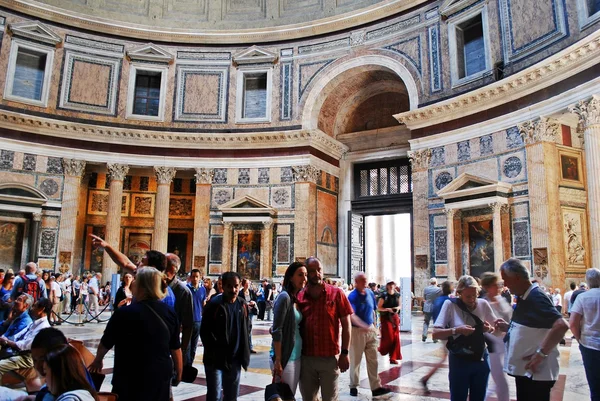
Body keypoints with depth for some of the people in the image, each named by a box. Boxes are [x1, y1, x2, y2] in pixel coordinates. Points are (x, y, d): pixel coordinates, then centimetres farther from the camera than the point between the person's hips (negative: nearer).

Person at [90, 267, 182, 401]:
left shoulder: (124, 313, -16)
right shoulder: (170, 312, -4)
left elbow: (105, 343, 0)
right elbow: (176, 348, 3)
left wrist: (98, 360, 20)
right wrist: (179, 373, 18)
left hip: (132, 380, -4)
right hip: (161, 376, 4)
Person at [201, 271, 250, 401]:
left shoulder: (242, 304, 5)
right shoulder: (214, 304, -11)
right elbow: (204, 332, -10)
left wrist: (244, 354, 9)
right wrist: (216, 352, -12)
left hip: (235, 359, 5)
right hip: (215, 360, -5)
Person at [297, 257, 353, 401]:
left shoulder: (336, 293, -4)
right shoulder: (299, 296, 2)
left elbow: (346, 324, -3)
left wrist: (344, 353, -6)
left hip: (330, 358, -2)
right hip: (305, 358, 2)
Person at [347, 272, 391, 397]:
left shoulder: (370, 293, 3)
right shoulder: (352, 296, -17)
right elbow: (352, 316, -29)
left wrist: (373, 325, 13)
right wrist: (365, 326, -38)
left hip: (370, 330, 5)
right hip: (357, 331, -5)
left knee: (373, 360, 9)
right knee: (355, 360, 8)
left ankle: (376, 387, 16)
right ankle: (353, 386, 23)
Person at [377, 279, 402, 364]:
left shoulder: (397, 295, 3)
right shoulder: (384, 295, -11)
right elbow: (379, 308, -9)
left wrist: (398, 308, -6)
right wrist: (388, 309, -21)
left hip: (395, 317, 5)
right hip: (386, 317, -5)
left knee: (396, 337, 2)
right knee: (389, 337, -8)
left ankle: (393, 358, 11)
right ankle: (382, 349, 24)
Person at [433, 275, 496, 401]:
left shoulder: (483, 304, -4)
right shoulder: (450, 304, -13)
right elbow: (435, 334, -14)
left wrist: (490, 329, -13)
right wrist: (456, 330, -28)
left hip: (481, 360, 3)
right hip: (459, 361, -3)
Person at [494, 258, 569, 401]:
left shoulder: (536, 297, -19)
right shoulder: (524, 297, 11)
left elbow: (561, 326, -30)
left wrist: (541, 353, -27)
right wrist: (508, 327, 5)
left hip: (536, 373, -9)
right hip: (524, 370, 9)